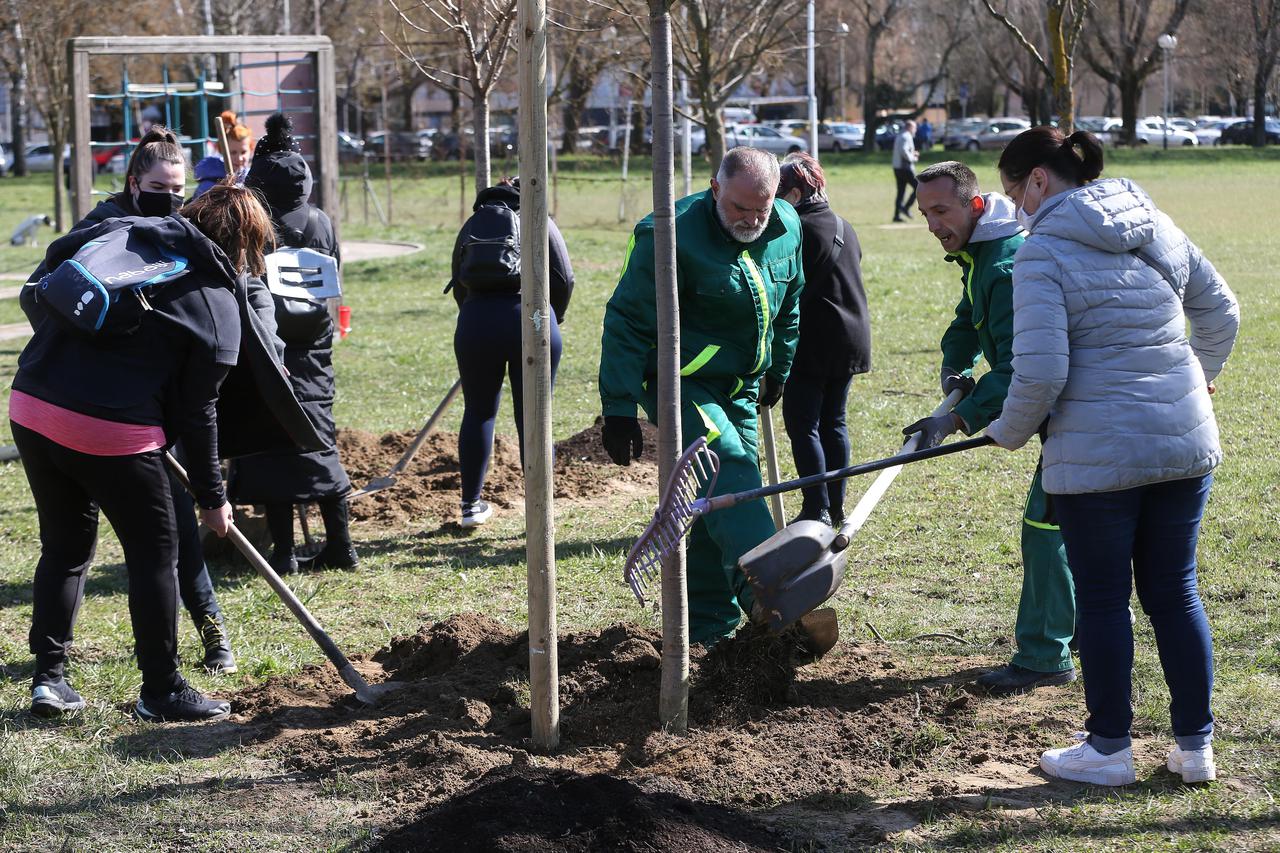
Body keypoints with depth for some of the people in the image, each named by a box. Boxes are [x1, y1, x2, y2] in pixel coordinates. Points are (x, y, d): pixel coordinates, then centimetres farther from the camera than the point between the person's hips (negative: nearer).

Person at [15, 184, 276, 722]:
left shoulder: (120, 231, 9)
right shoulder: (219, 306, -2)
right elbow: (195, 412, 0)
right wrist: (212, 498, 10)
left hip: (31, 408, 6)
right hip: (114, 433, -5)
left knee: (65, 547, 21)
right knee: (154, 555, 11)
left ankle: (48, 678, 21)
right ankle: (161, 691, 18)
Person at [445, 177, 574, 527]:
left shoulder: (471, 226, 18)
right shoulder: (539, 221, 11)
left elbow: (459, 285, 15)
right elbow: (564, 279, 4)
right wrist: (552, 320, 20)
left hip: (476, 322, 2)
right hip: (531, 318, -2)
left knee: (478, 413, 15)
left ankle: (471, 504, 20)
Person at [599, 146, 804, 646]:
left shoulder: (786, 229, -1)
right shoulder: (672, 237, -22)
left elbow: (788, 306, 19)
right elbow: (627, 324, -18)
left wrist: (778, 368, 25)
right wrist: (619, 410, -20)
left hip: (738, 388, 7)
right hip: (679, 384, -7)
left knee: (722, 500, 9)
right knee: (729, 467, -28)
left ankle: (710, 628, 17)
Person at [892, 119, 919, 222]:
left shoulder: (899, 136, 18)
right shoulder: (906, 137, -12)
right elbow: (903, 150, -26)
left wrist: (912, 154, 16)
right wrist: (913, 158, -13)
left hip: (897, 168, 9)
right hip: (905, 167, -9)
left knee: (901, 192, 9)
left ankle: (897, 215, 6)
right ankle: (906, 208, -10)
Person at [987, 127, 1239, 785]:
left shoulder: (1042, 253, -13)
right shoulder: (1157, 229, 7)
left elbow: (1040, 374, -19)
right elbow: (1222, 314, 17)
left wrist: (1010, 432, 0)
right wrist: (1196, 379, 34)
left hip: (1097, 455, -6)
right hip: (1186, 443, 6)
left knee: (1102, 599, 8)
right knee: (1175, 592, 14)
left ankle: (1108, 748, 18)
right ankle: (1195, 745, 20)